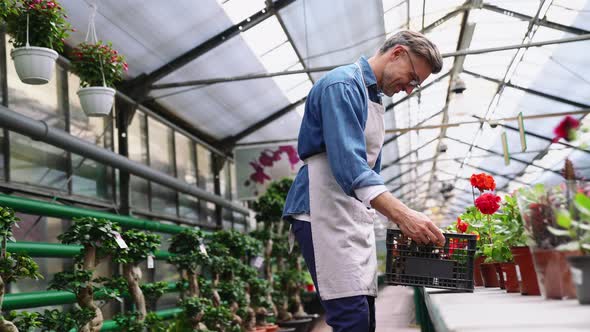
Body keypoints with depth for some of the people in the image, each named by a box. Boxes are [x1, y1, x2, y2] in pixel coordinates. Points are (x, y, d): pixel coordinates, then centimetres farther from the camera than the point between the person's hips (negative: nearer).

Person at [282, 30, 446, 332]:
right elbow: (348, 163, -27)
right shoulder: (342, 85, -12)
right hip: (324, 214, -10)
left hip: (357, 216, 10)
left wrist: (401, 219, 18)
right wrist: (402, 214, -36)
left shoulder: (373, 98, 19)